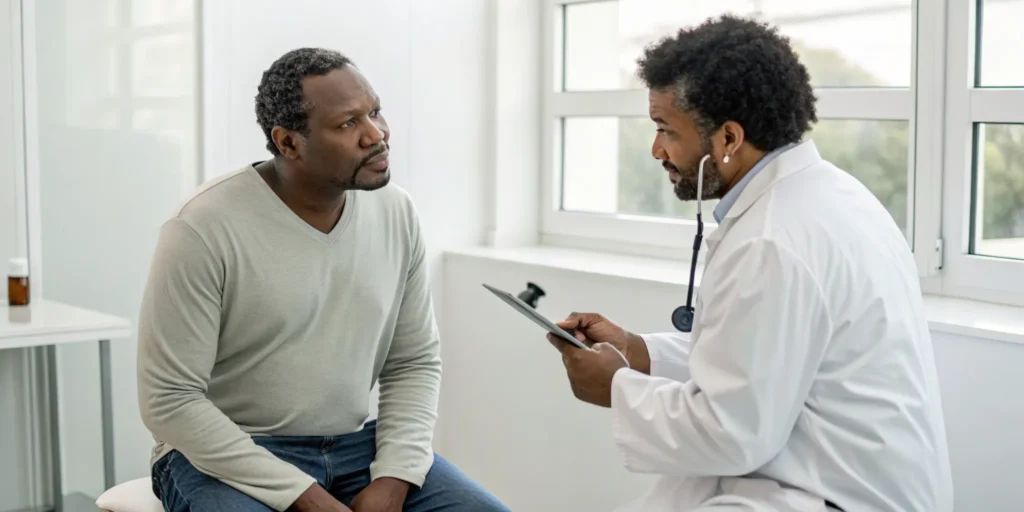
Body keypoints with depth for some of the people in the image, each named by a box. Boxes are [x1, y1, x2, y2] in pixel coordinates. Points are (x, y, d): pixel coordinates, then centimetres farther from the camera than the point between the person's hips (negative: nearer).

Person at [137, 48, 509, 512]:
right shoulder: (204, 229, -17)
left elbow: (415, 363, 5)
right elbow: (169, 400, -16)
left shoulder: (396, 211, -1)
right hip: (228, 455, -4)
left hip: (356, 447, 4)